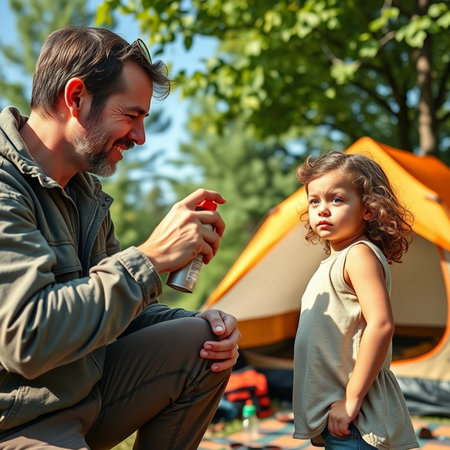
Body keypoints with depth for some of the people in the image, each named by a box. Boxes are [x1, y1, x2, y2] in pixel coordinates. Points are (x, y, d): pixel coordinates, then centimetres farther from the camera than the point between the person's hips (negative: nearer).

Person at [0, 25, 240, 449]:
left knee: (202, 342, -5)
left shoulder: (85, 188, 9)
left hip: (86, 389, 8)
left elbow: (112, 306, 16)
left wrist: (198, 321, -1)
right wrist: (150, 257, -25)